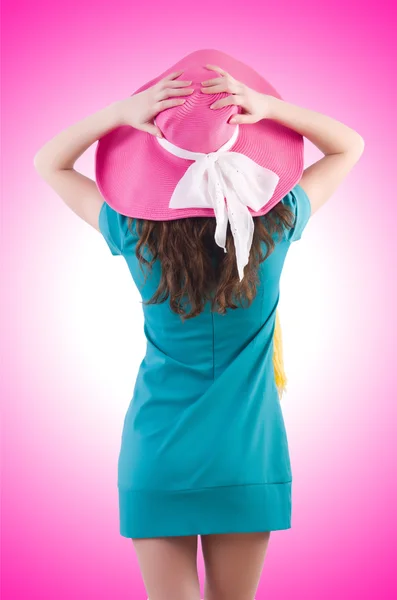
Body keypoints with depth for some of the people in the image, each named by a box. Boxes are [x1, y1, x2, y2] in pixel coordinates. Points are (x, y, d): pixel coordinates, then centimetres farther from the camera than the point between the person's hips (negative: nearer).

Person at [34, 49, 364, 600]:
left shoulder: (136, 236, -11)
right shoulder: (275, 227, -10)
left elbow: (48, 163, 6)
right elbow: (350, 146, 6)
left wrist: (121, 113, -8)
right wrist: (269, 108, -8)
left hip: (156, 460, -1)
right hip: (249, 462, 1)